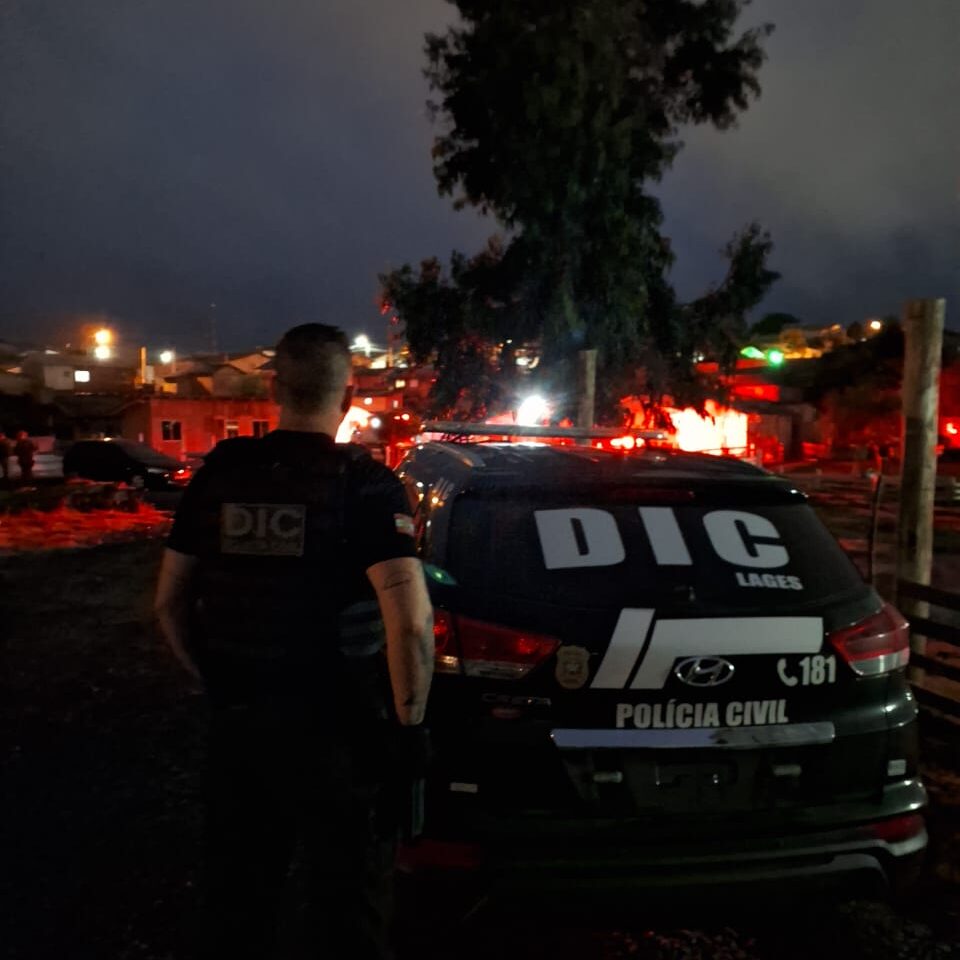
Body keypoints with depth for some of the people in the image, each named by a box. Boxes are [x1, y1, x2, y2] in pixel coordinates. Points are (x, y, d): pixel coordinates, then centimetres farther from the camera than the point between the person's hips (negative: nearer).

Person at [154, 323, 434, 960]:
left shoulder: (220, 472, -2)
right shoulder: (364, 484, -16)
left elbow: (170, 602, 4)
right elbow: (410, 619, -26)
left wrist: (216, 684, 15)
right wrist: (410, 721, -13)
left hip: (236, 718, 5)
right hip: (335, 728, -4)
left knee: (238, 895, 25)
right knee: (346, 905, 17)